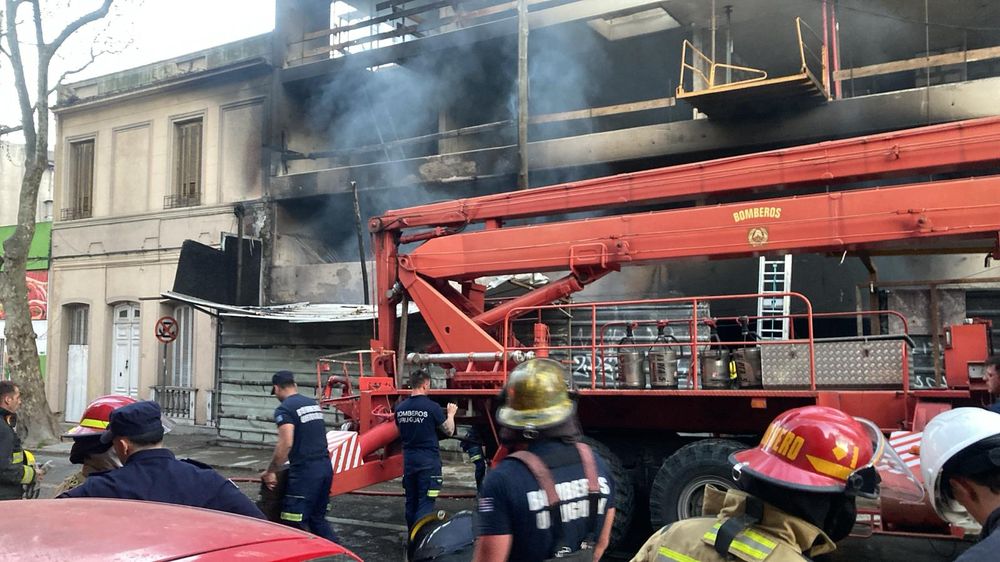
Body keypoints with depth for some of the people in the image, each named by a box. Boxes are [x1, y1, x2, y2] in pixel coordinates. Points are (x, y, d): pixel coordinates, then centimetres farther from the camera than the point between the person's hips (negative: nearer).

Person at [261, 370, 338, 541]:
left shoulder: (284, 409, -8)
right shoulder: (313, 404, 17)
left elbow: (286, 443, -19)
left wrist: (271, 471, -9)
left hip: (305, 471, -8)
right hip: (325, 467, 8)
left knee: (295, 523, -1)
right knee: (318, 517, 19)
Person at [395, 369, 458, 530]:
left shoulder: (400, 408, 2)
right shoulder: (432, 407, -15)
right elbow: (449, 430, -3)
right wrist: (451, 414, 13)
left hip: (408, 459, 6)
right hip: (428, 461, -6)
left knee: (411, 500, 16)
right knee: (426, 502, -3)